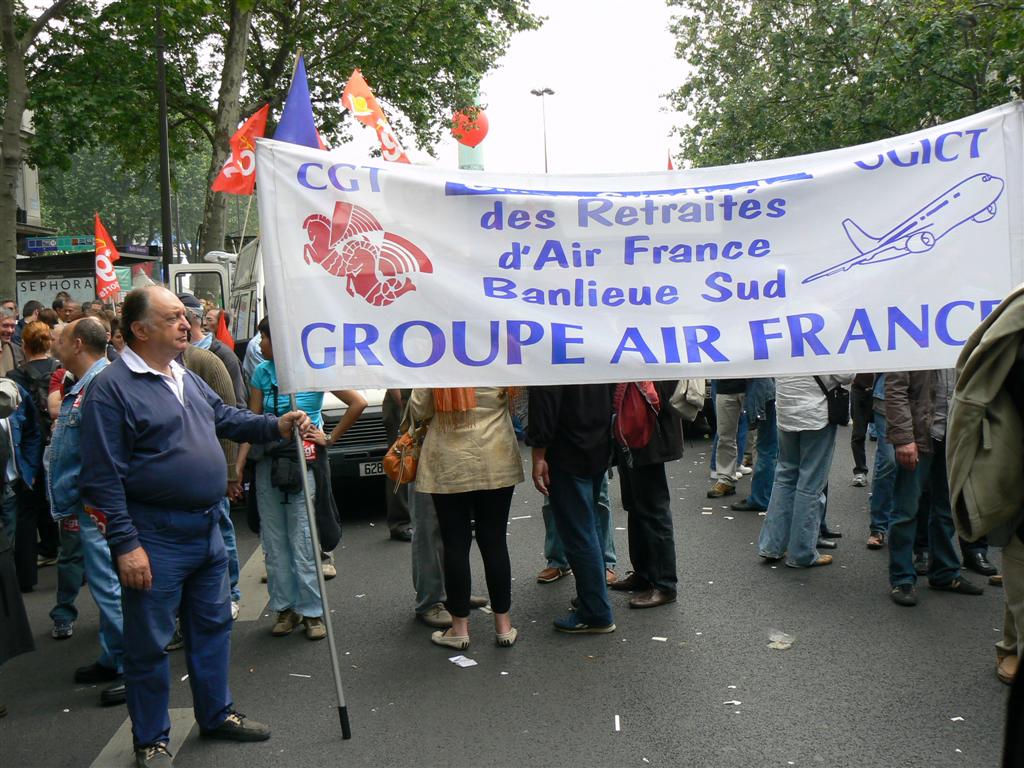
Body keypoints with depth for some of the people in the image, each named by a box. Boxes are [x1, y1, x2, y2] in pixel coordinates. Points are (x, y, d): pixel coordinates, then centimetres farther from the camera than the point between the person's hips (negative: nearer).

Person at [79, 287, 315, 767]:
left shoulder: (187, 378, 11)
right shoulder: (112, 387, -15)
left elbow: (227, 418, 23)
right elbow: (104, 477, -17)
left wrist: (277, 426, 6)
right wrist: (125, 544, -20)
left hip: (206, 529, 8)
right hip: (154, 538, -8)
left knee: (212, 625, 19)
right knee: (149, 642, 5)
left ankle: (215, 714, 36)